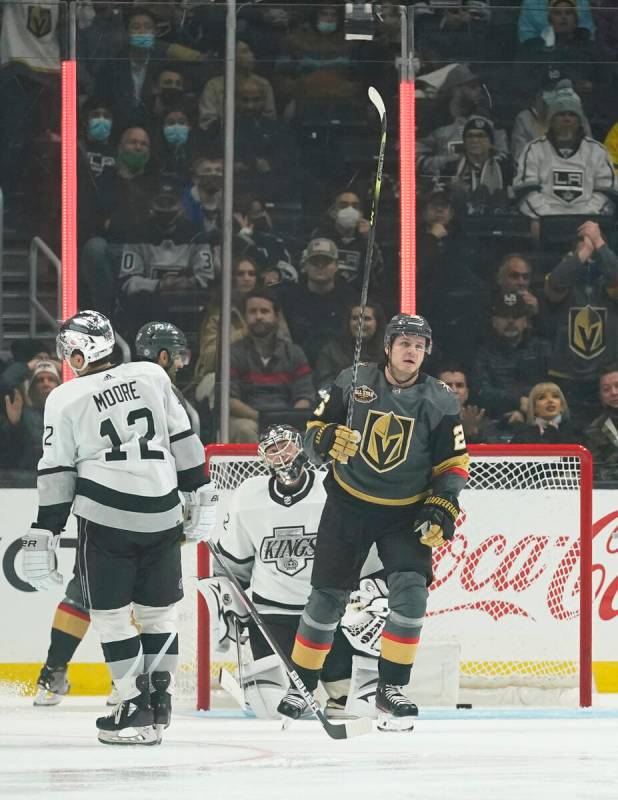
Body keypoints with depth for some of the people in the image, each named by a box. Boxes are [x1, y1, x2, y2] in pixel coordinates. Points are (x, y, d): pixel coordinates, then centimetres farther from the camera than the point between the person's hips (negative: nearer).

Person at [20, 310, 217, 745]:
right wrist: (200, 494, 16)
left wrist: (44, 536, 2)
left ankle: (136, 708, 0)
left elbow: (57, 475, -2)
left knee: (112, 613, 5)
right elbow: (184, 439, 8)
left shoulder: (65, 400, -2)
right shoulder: (152, 376, 5)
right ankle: (159, 704, 13)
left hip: (105, 516, -3)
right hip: (162, 517, 3)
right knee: (159, 611, 14)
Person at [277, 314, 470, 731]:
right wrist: (325, 440, -22)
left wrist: (442, 509, -15)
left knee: (411, 591, -17)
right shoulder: (353, 383, -6)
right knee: (328, 595, 2)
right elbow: (316, 428, 1)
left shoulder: (440, 400, -6)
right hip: (348, 505, 0)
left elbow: (453, 463, -2)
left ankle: (391, 690, -8)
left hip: (406, 512, 0)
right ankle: (301, 684, 16)